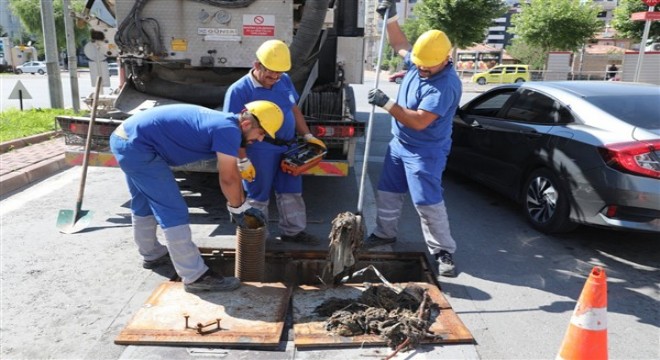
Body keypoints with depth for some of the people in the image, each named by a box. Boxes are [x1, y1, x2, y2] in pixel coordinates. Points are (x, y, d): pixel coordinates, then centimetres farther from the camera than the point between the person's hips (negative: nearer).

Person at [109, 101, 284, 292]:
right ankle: (195, 277, -3)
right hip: (138, 146, -11)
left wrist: (243, 205, 19)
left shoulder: (223, 124, 11)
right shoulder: (228, 129, -18)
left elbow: (231, 172, 18)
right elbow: (228, 178, -15)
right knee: (173, 211, -8)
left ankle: (152, 254, 45)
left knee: (144, 204, 25)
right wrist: (237, 208, 1)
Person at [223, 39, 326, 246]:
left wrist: (307, 136, 11)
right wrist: (243, 161, -19)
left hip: (287, 147, 7)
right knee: (258, 196, 7)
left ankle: (293, 231, 33)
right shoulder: (239, 90, -14)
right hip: (259, 152, -7)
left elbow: (294, 110, 17)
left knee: (291, 191, 16)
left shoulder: (284, 81, 6)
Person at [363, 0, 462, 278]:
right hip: (399, 144, 8)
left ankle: (443, 251, 10)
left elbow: (419, 121, -32)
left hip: (425, 152, -8)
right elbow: (399, 45, 20)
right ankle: (385, 233, 36)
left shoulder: (446, 85, -27)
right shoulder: (417, 61, -2)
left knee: (428, 202, -5)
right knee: (387, 192, 17)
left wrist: (386, 104, -30)